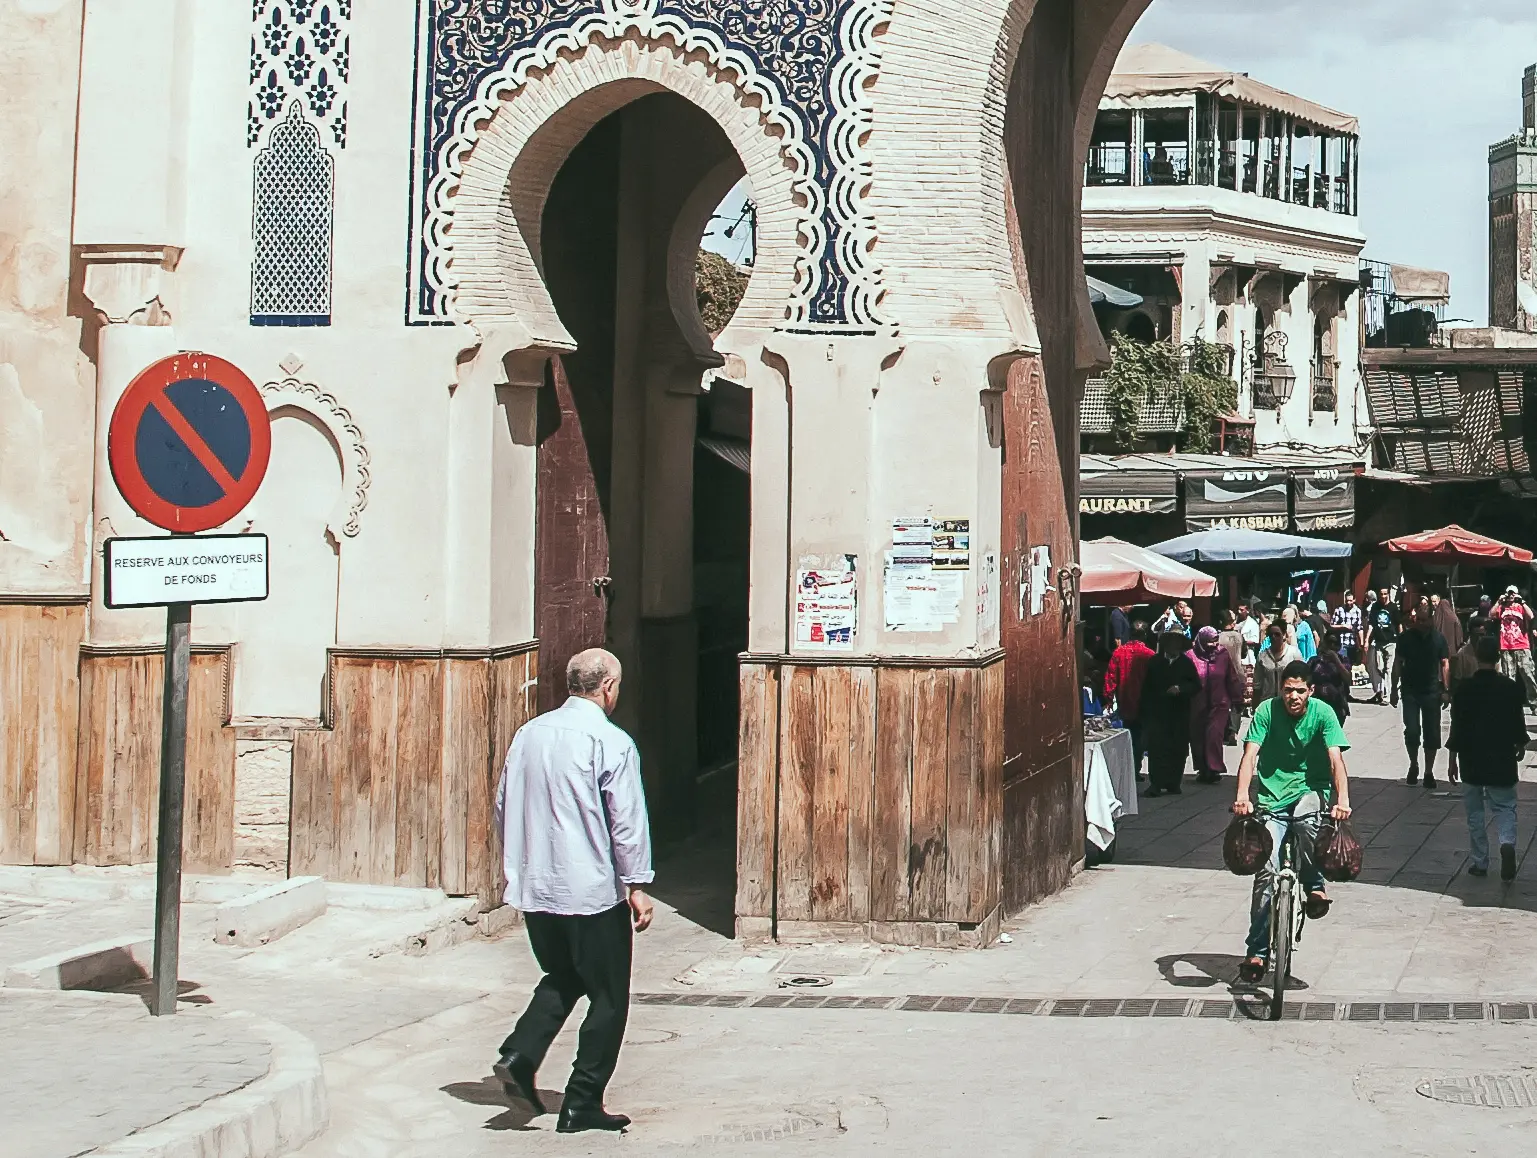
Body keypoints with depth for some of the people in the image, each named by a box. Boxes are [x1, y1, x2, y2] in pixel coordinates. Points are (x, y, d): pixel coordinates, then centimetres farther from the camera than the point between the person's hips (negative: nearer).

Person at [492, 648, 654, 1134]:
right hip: (593, 892, -6)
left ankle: (518, 1056, 4)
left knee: (562, 979, 24)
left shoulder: (529, 734, 6)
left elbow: (503, 806, 14)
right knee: (608, 997, 6)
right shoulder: (612, 744, -13)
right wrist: (637, 885, -7)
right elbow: (628, 821, -15)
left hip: (533, 888, 6)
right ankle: (581, 1104, 6)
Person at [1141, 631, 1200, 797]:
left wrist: (1180, 689, -14)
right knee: (1156, 748, -9)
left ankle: (1173, 783, 10)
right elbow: (1147, 687, 8)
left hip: (1179, 714, 1)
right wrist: (1144, 708, 2)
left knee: (1178, 749, 2)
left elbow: (1196, 685, 2)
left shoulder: (1186, 663, 7)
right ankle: (1156, 783, -10)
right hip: (1157, 713, -1)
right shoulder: (1155, 662, 8)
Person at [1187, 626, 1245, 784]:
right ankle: (1202, 770, 19)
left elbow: (1232, 679, 6)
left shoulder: (1223, 655, -1)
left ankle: (1214, 769, -5)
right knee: (1197, 737, 6)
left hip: (1219, 704, 0)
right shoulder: (1190, 656, -6)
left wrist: (1237, 699, 8)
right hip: (1196, 705, 0)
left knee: (1214, 735, -12)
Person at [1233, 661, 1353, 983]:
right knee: (1266, 870, -12)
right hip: (1273, 797, 1)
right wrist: (1242, 795, -32)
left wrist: (1342, 800, -36)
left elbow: (1336, 760, -20)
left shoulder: (1322, 714, -10)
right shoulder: (1266, 711, -9)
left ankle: (1314, 884, -11)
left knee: (1306, 818, -37)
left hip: (1311, 789, -1)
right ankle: (1257, 951, -4)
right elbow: (1250, 755, -17)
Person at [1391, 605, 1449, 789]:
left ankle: (1429, 772, 12)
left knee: (1432, 733, 3)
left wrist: (1445, 690, -4)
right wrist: (1394, 689, 1)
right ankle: (1413, 765, 17)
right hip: (1410, 691, -1)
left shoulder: (1438, 638, 0)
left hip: (1432, 691, 1)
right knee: (1412, 731, -6)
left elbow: (1445, 664, 2)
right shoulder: (1406, 637, -1)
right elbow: (1398, 663, 3)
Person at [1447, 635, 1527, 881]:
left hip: (1472, 759, -1)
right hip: (1502, 759, 1)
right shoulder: (1511, 688, -6)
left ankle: (1480, 862, 11)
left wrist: (1452, 759, 3)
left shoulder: (1465, 690, -9)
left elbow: (1457, 727, -6)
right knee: (1504, 806, 10)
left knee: (1475, 811, 10)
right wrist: (1520, 745, 23)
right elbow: (1518, 721, 3)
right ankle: (1507, 842, -19)